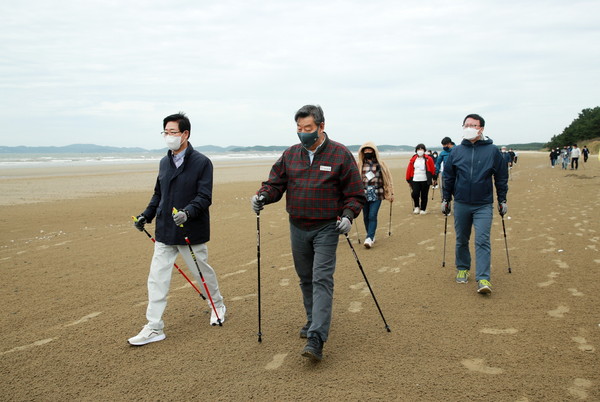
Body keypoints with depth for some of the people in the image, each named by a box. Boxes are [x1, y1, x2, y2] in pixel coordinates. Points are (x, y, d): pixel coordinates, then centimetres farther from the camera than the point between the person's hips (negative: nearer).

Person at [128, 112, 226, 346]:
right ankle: (154, 327, 10)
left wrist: (187, 212, -33)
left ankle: (217, 306, 38)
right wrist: (147, 215, 7)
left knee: (202, 272, 12)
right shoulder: (164, 162, 9)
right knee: (157, 278, 2)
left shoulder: (202, 163, -10)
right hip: (164, 232, 5)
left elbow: (204, 197, -16)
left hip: (191, 232, -5)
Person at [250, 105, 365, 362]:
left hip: (326, 228, -5)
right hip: (298, 228, 5)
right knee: (306, 279, 16)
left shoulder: (340, 155, -6)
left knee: (322, 279, -12)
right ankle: (314, 320, 34)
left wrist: (348, 215, -17)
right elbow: (275, 183, 8)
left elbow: (355, 193, -2)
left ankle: (316, 339, -15)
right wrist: (262, 196, -13)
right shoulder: (290, 155, 6)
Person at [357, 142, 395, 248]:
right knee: (366, 217, 8)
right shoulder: (360, 165, 4)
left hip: (377, 195, -2)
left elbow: (387, 178, 7)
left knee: (372, 216, -13)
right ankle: (371, 236, 23)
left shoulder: (380, 164, 2)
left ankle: (370, 238, -15)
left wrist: (391, 193, 8)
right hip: (364, 195, 3)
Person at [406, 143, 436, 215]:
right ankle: (417, 207, 16)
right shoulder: (413, 159, 5)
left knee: (424, 195, 3)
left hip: (425, 181, -1)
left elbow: (432, 169, 5)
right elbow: (409, 170, 8)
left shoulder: (428, 159, 2)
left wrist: (434, 178, 5)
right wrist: (409, 180, 9)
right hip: (415, 180, 1)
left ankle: (423, 209, 18)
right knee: (415, 194, -9)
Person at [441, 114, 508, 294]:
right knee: (461, 240, 13)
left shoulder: (492, 151, -2)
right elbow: (448, 177, 11)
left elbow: (501, 177, 5)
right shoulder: (456, 151, 3)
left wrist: (502, 200, 5)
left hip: (484, 205, -2)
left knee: (483, 241, -9)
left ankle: (483, 278, -9)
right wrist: (446, 199, 10)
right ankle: (462, 269, 31)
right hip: (461, 204, 3)